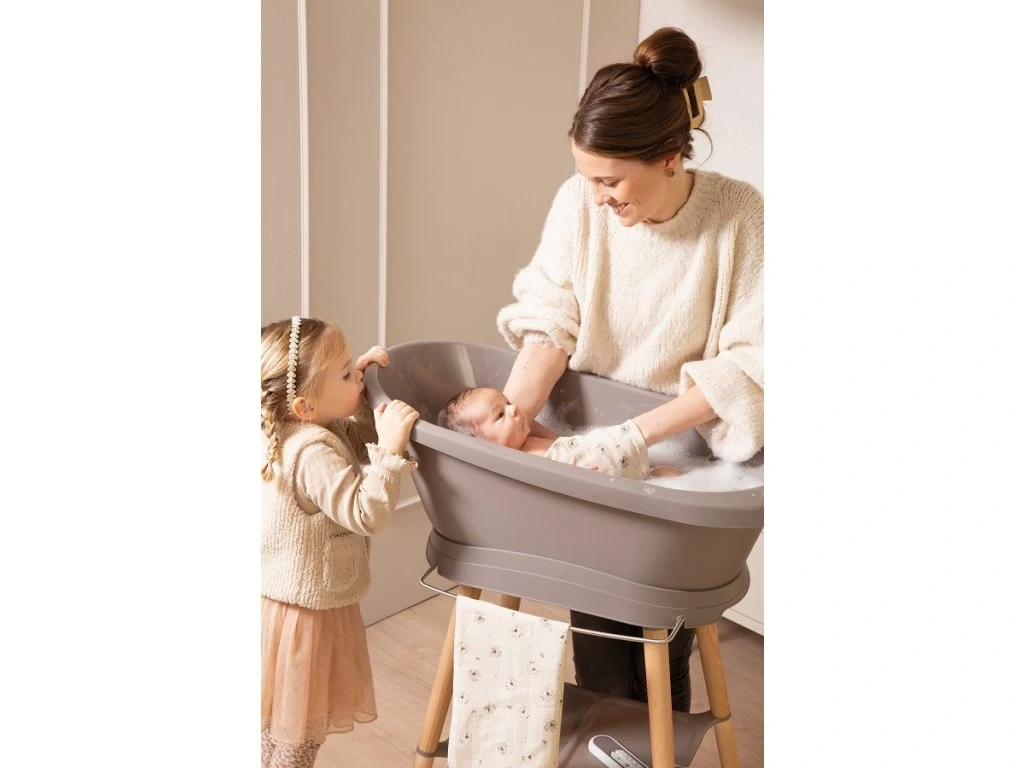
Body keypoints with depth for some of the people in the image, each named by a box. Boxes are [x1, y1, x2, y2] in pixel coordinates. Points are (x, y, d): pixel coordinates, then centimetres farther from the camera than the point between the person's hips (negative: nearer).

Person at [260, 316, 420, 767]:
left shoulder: (299, 431, -1)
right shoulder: (312, 452, -31)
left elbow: (354, 440, 14)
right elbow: (365, 514, -34)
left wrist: (358, 393, -1)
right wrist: (391, 448, -38)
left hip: (290, 599, 9)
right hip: (303, 613, -9)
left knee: (279, 728, 27)